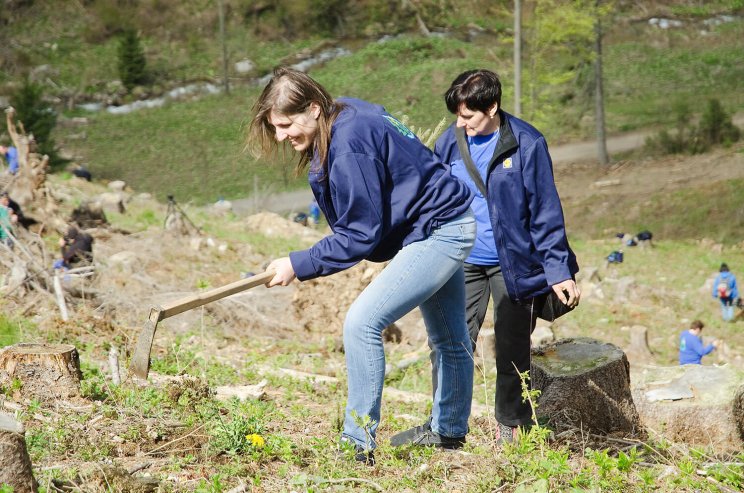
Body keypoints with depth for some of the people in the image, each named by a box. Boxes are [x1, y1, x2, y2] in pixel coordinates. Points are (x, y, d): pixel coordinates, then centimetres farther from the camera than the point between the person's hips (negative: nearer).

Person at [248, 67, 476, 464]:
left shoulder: (350, 147, -29)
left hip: (438, 233, -10)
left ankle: (358, 444, -13)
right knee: (449, 341, 24)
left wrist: (298, 265, -21)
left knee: (363, 323, -18)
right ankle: (449, 432, 41)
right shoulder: (348, 112, -1)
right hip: (446, 226, 10)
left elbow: (360, 235, -24)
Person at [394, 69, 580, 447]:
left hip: (513, 265, -3)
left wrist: (558, 270, -11)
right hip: (462, 263, 3)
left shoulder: (526, 144, -11)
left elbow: (545, 211, -9)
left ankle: (511, 427, 22)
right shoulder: (449, 142, -1)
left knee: (513, 351, 7)